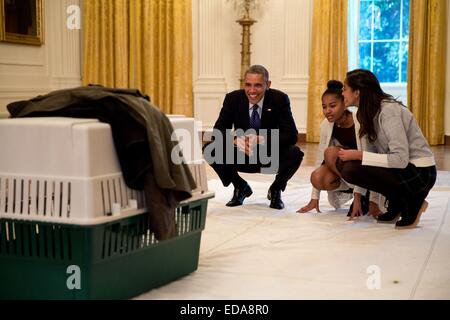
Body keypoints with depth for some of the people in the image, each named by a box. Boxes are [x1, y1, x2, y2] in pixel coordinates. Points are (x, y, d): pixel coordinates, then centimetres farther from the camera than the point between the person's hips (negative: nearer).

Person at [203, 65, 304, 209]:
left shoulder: (280, 99, -15)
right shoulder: (233, 98, -10)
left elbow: (291, 134, -21)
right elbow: (218, 131, -13)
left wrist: (261, 139, -38)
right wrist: (236, 140, -36)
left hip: (271, 158, -2)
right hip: (241, 157, 2)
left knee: (295, 153, -31)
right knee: (209, 150, -21)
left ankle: (276, 189, 2)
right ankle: (241, 187, 6)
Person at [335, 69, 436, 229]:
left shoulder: (389, 111, -20)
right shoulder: (370, 112, 8)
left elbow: (401, 159, -27)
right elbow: (378, 153, 9)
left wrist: (358, 155, -26)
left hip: (419, 173, -9)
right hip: (401, 168, 9)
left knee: (350, 169, -23)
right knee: (342, 162, 0)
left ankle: (410, 202, -7)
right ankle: (396, 207, 7)